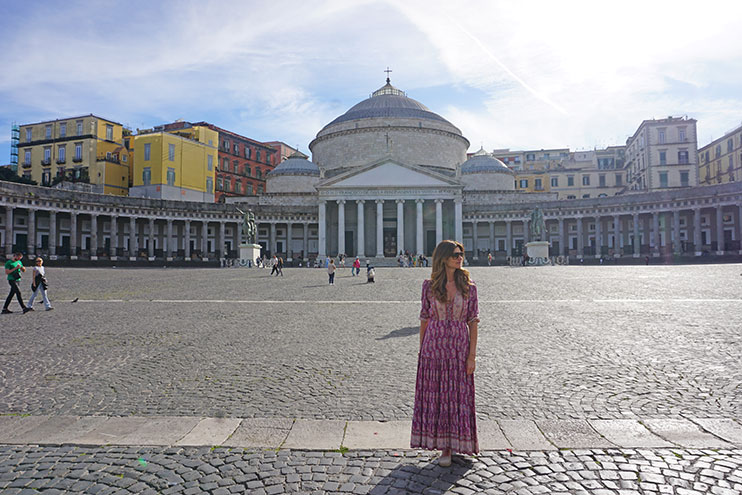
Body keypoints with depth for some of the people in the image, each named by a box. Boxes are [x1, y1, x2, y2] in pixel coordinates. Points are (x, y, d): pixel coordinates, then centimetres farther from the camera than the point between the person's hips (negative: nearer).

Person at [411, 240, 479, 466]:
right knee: (434, 395, 6)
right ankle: (443, 444, 24)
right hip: (433, 345, 1)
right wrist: (421, 350, 5)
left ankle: (449, 448, 21)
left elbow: (473, 321, -1)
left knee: (457, 395, 5)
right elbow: (424, 319, 5)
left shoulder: (468, 286, -1)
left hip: (459, 346, 0)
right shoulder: (429, 286, 0)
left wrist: (472, 354, -6)